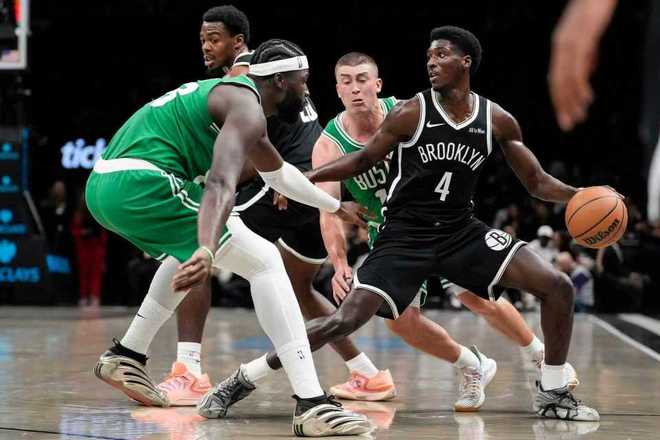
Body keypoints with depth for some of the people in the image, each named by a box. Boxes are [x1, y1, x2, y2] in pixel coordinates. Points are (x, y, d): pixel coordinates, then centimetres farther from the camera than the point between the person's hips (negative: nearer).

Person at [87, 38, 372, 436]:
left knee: (191, 248, 37)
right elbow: (221, 184, -24)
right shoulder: (247, 107, -4)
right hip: (140, 184, -10)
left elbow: (279, 173, 44)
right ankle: (312, 405, -18)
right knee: (265, 262, -8)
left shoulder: (232, 95, 27)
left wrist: (335, 206, 55)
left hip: (103, 186, 10)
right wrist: (206, 253, -38)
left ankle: (127, 357, 35)